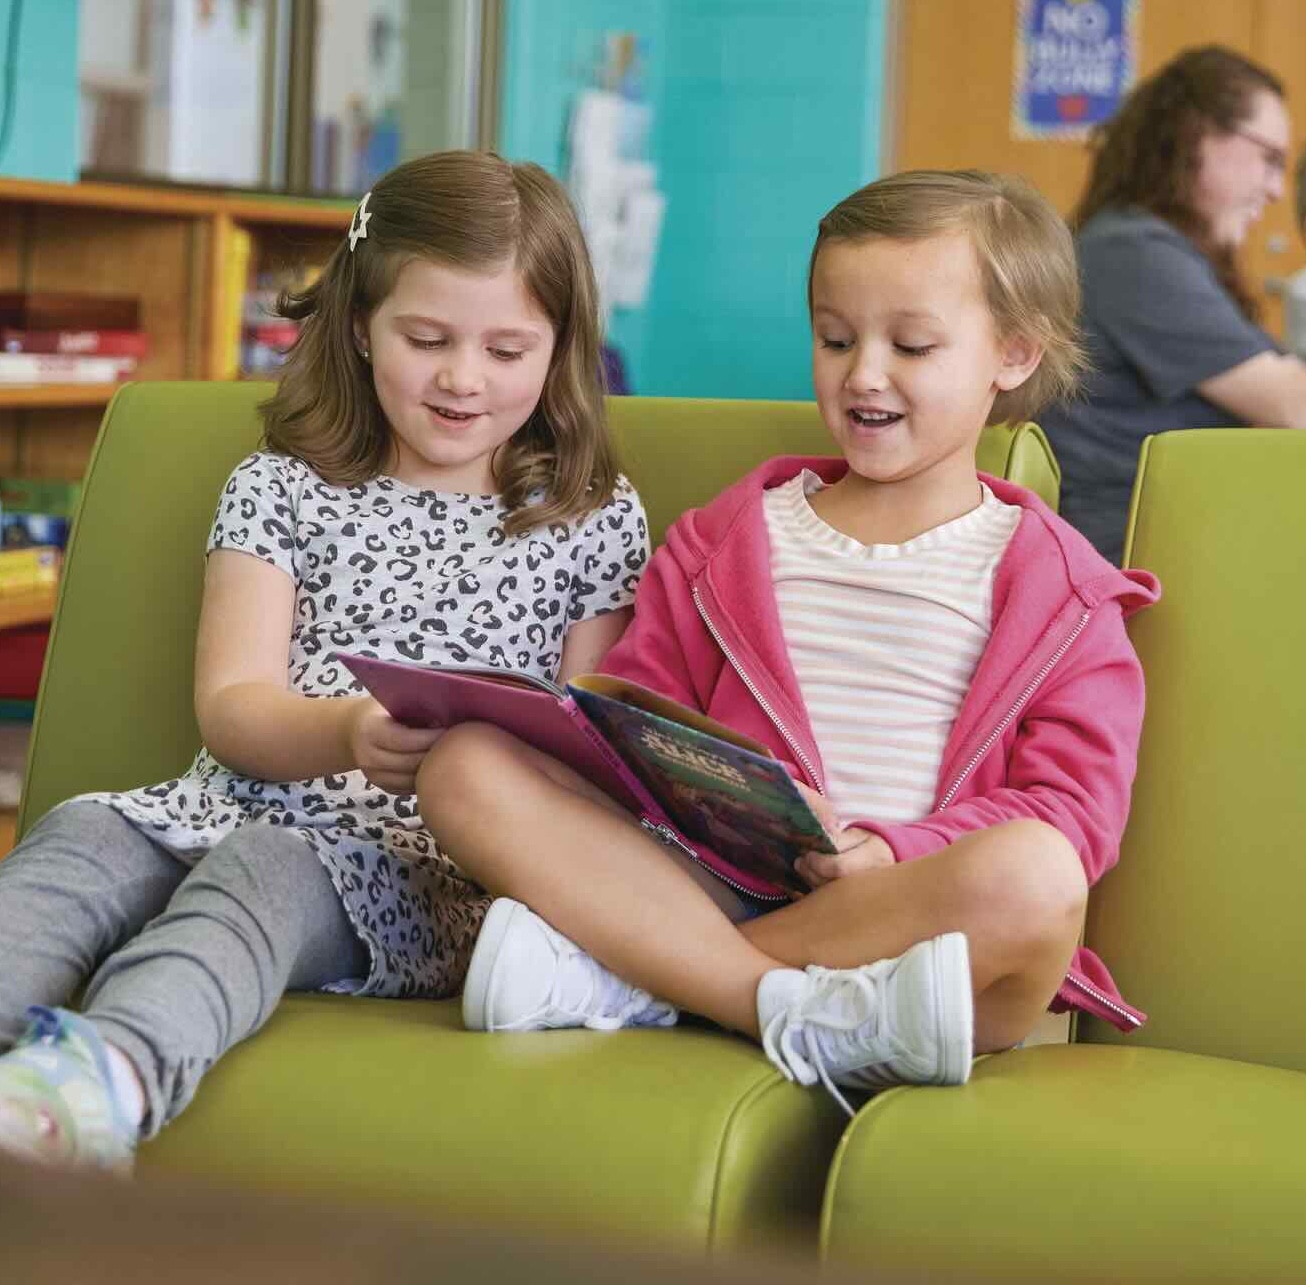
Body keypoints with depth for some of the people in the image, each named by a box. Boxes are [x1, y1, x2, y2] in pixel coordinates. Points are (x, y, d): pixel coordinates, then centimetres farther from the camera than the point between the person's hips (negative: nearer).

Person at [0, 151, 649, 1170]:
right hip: (243, 806, 4)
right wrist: (346, 734, -20)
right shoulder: (282, 492, 15)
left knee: (261, 871, -36)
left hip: (423, 868, -3)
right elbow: (230, 704, 3)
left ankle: (113, 1072, -65)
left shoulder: (595, 521, 14)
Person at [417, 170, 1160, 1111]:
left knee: (1032, 875, -37)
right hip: (713, 883, 3)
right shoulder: (726, 540, 21)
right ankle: (813, 1019, -31)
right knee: (467, 767, -18)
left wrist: (890, 855, -17)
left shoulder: (1057, 589, 10)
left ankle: (619, 981, -26)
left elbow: (1072, 811, -1)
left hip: (906, 913, -2)